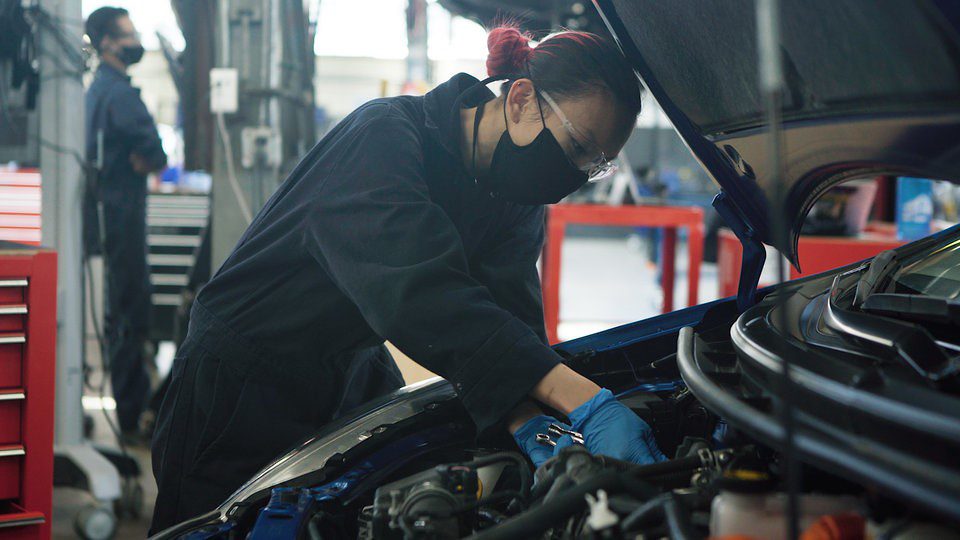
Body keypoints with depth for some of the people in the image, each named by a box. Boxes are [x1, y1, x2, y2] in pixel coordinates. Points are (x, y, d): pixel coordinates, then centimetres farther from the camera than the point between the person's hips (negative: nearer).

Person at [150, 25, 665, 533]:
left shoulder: (514, 203, -4)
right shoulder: (386, 133, -28)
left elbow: (509, 315, -16)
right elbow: (415, 288, -43)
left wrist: (531, 423, -38)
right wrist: (581, 399, -51)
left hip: (354, 380, 6)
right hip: (243, 391, -6)